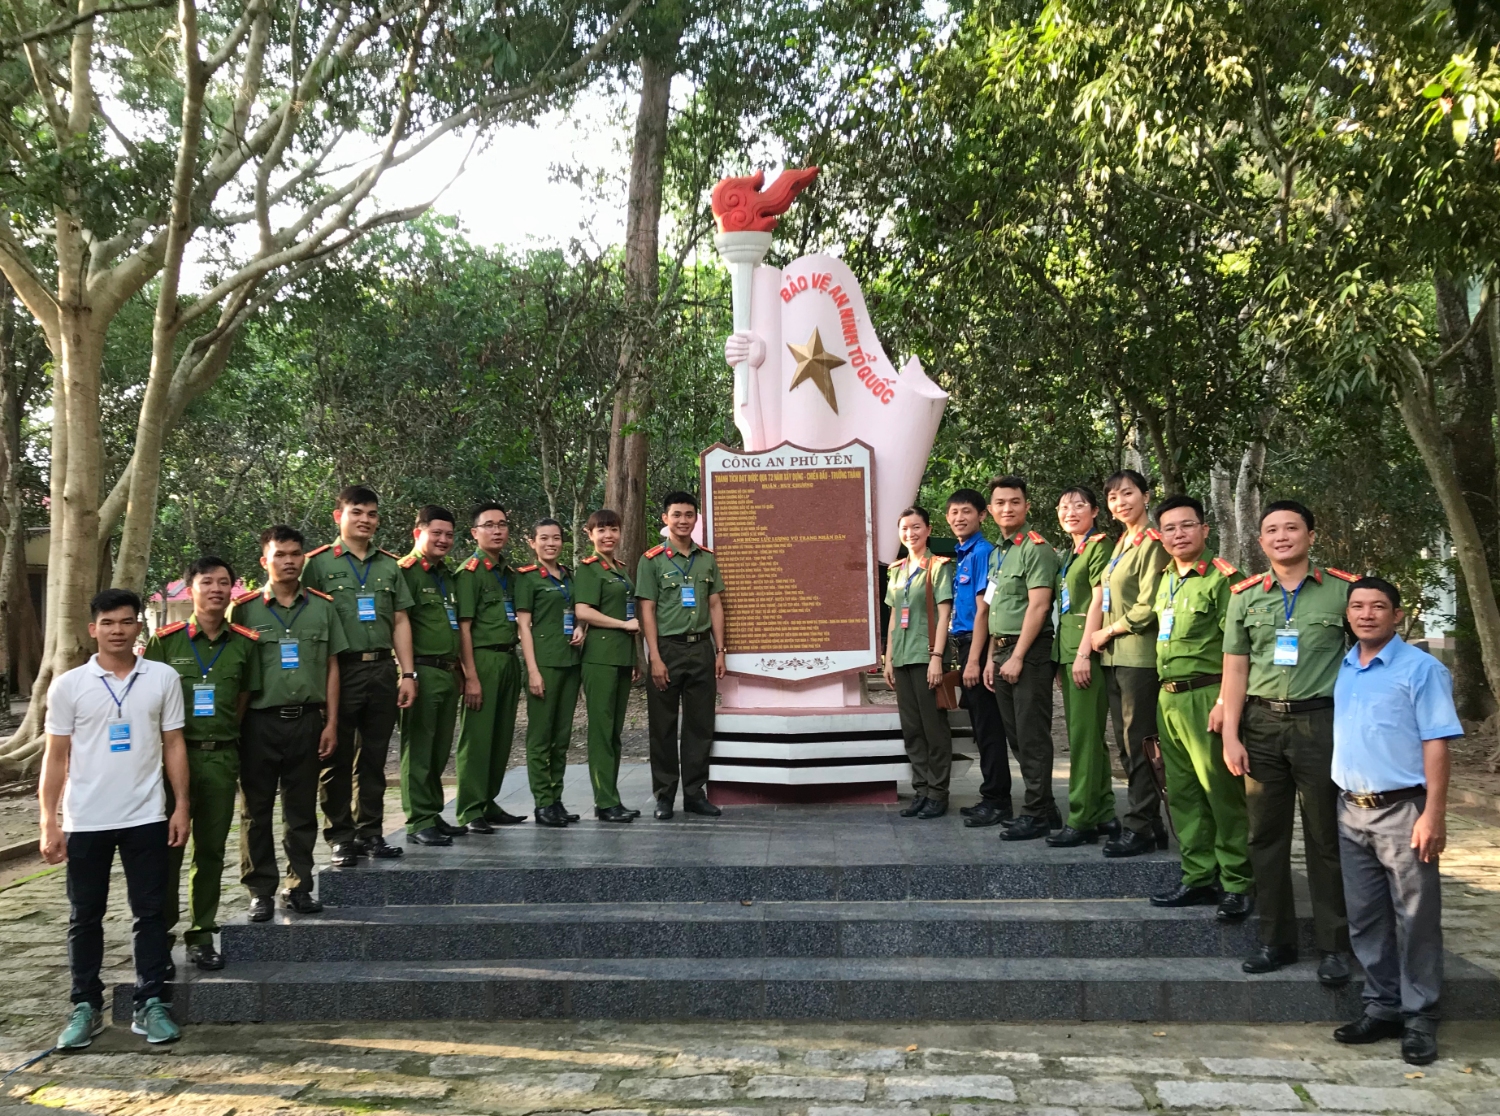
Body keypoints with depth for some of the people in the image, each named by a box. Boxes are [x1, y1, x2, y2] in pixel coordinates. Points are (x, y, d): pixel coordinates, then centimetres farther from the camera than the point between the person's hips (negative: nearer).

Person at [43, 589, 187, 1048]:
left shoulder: (163, 678, 1)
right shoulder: (68, 685, 0)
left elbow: (173, 746, 5)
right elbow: (56, 757, 3)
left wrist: (181, 806, 0)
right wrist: (48, 822, -2)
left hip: (147, 818, 0)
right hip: (85, 821, 0)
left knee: (151, 913, 5)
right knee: (84, 917, 9)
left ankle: (150, 1004, 14)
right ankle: (86, 1007, 22)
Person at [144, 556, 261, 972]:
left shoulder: (244, 643, 4)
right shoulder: (166, 640, -2)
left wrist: (222, 738, 4)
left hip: (221, 755, 2)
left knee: (211, 849, 9)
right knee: (167, 846, 2)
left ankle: (201, 935, 19)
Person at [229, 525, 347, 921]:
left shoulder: (322, 606, 7)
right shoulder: (245, 608, 1)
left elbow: (331, 667, 10)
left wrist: (331, 722, 4)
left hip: (306, 720, 2)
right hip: (260, 721, -2)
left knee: (302, 810, 9)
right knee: (256, 810, 5)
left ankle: (299, 887, 19)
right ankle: (260, 891, 16)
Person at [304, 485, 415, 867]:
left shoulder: (390, 566, 13)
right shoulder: (318, 563, 0)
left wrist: (407, 673, 7)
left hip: (381, 670, 4)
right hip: (338, 670, -4)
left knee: (374, 758, 10)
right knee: (337, 758, 3)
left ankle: (370, 832, 19)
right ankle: (340, 836, 12)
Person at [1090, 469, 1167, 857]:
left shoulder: (1152, 543, -9)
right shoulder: (1120, 545, 17)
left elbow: (1148, 607, -16)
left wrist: (1107, 633, -7)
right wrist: (1103, 638, 10)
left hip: (1139, 655, -9)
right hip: (1114, 657, 9)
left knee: (1138, 744, -4)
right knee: (1126, 745, 10)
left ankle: (1140, 827, 4)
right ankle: (1150, 825, 18)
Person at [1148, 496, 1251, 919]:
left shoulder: (1222, 578, -9)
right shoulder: (1165, 582, 16)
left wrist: (1225, 702, -20)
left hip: (1206, 696, -8)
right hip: (1168, 698, 8)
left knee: (1222, 792, -4)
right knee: (1182, 793, 12)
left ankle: (1238, 884, 6)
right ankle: (1199, 878, 21)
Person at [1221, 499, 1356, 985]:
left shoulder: (1343, 590, 1)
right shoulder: (1245, 596, 8)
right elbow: (1235, 670, 8)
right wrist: (1230, 736, 2)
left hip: (1320, 721, -3)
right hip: (1262, 723, 3)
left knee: (1326, 838, 3)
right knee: (1266, 835, 7)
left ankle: (1334, 945, 15)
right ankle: (1276, 940, 19)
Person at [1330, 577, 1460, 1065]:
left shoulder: (1421, 669, -7)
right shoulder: (1340, 669, 10)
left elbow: (1436, 744, -11)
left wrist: (1433, 815, -17)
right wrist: (1339, 803, 10)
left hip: (1401, 810, -6)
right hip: (1351, 811, 6)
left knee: (1415, 918, 2)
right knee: (1365, 917, 12)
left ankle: (1420, 1019, 13)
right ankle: (1382, 1006, 25)